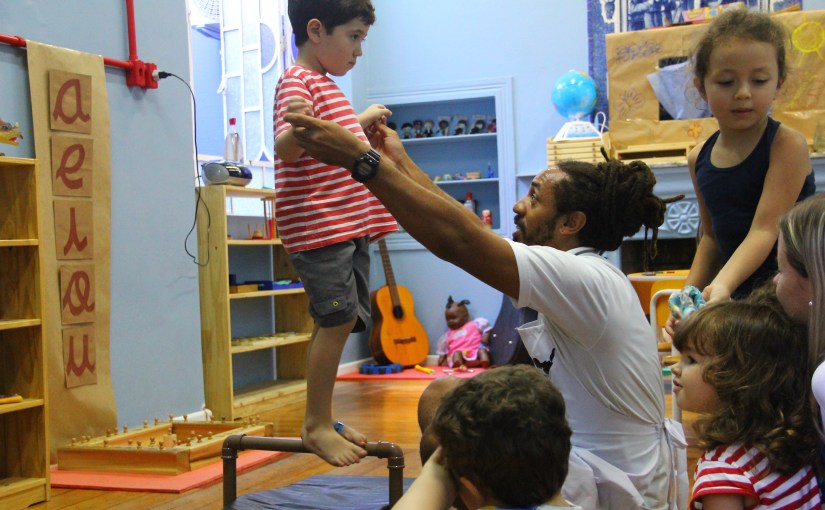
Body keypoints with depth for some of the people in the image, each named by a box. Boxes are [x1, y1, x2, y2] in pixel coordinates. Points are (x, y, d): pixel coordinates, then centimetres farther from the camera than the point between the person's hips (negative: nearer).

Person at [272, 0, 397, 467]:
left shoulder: (329, 86, 21)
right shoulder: (298, 81, -9)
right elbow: (285, 148, -25)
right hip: (318, 224, -10)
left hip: (350, 224, 10)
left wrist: (364, 125, 27)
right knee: (338, 318, -13)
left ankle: (324, 420, 17)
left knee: (341, 321, 9)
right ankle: (317, 425, -5)